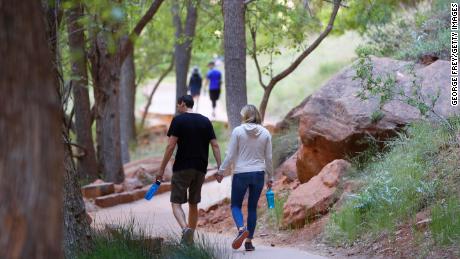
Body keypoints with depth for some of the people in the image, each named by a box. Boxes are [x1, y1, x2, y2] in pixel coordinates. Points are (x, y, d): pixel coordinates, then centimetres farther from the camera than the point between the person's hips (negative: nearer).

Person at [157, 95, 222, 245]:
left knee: (176, 203, -1)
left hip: (182, 168, -5)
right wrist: (220, 167, 6)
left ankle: (185, 228, -27)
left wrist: (162, 169, -6)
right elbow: (215, 145, 5)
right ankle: (189, 239, 20)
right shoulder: (205, 121, 10)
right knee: (193, 204, 16)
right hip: (200, 169, 5)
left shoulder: (178, 120, -4)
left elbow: (171, 146, -10)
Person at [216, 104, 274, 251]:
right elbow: (268, 157, 5)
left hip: (241, 174, -3)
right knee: (252, 207, 11)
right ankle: (249, 241, 9)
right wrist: (270, 177, 15)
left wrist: (221, 171, 5)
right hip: (259, 174, 3)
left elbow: (230, 155, -6)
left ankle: (241, 228, -21)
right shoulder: (265, 133, 2)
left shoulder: (238, 131, -7)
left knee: (236, 205, 7)